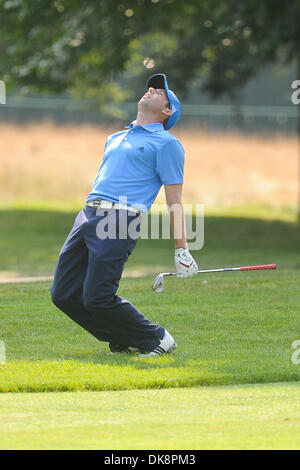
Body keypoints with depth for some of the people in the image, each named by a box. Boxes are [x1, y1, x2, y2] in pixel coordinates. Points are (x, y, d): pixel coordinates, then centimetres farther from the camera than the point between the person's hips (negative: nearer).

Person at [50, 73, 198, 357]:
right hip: (87, 216, 8)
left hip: (121, 220, -8)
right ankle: (124, 341, 13)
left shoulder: (166, 143, 4)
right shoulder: (115, 139, 27)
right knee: (63, 294, -1)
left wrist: (181, 249, -5)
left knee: (97, 298, -16)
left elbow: (174, 200, 0)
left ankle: (156, 340, 3)